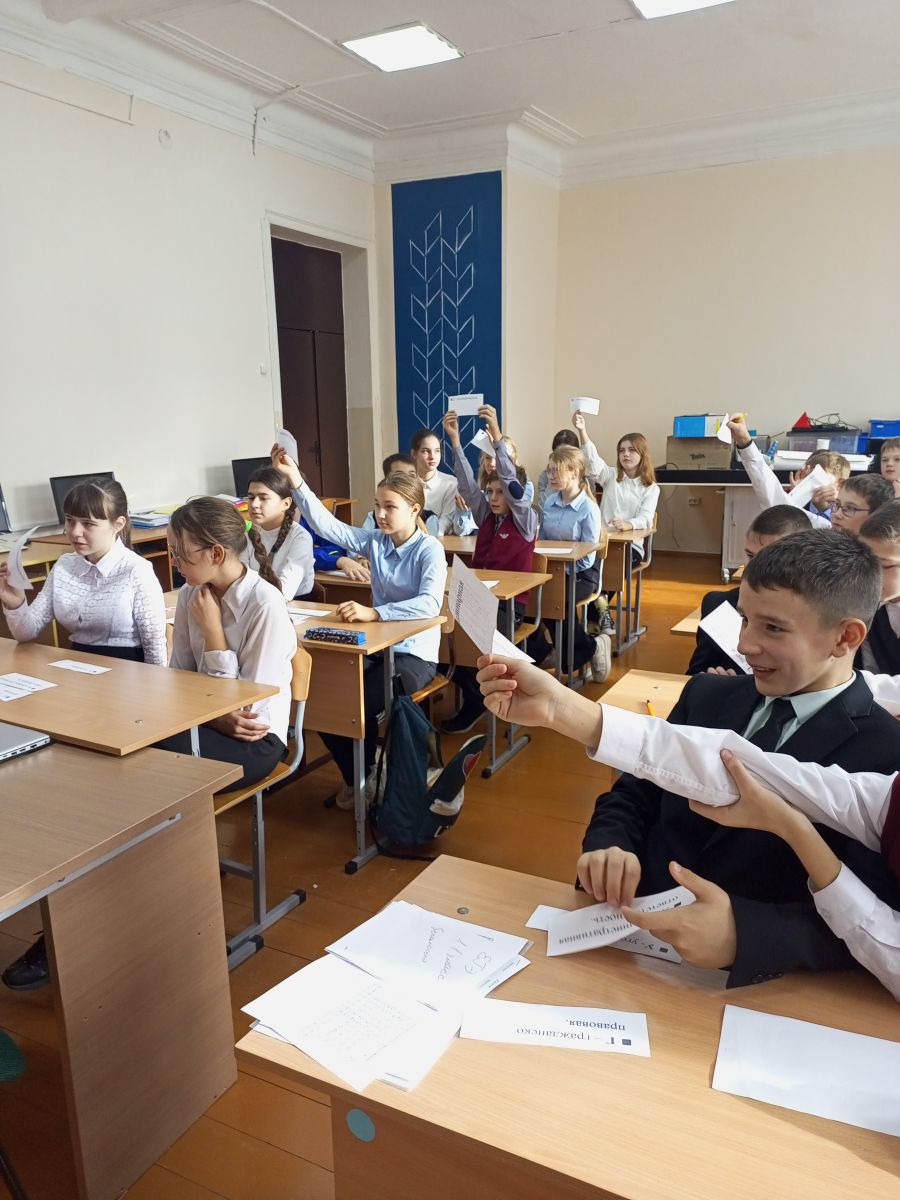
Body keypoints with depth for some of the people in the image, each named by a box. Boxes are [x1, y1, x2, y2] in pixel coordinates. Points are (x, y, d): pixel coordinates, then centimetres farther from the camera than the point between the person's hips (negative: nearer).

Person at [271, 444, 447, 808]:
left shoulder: (429, 549, -15)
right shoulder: (375, 542, 1)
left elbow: (429, 604, -31)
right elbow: (326, 524, -7)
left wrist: (374, 612, -40)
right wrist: (295, 479, -18)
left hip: (414, 653, -6)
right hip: (377, 647, 6)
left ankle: (368, 774, 10)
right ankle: (356, 776, 13)